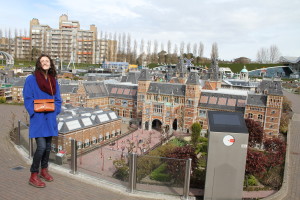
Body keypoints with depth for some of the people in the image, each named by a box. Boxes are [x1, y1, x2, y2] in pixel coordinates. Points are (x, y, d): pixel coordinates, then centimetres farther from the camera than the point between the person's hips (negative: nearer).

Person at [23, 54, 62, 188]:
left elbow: (58, 100, 13)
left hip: (50, 118, 5)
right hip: (38, 118, -5)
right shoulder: (31, 79, -4)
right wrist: (34, 113, -13)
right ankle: (33, 176, 6)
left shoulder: (53, 81, 10)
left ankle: (44, 170, 31)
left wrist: (55, 111, -1)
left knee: (48, 146, 12)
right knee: (41, 146, -11)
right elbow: (27, 98, -5)